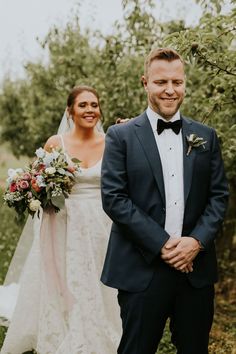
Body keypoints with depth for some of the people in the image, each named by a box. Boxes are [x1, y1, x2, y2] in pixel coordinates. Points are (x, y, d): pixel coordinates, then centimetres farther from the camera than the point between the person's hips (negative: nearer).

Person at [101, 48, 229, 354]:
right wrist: (162, 244, -13)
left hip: (196, 266, 3)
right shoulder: (121, 136, -1)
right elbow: (113, 198, -8)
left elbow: (219, 195, 7)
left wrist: (197, 241, -9)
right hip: (142, 269, -3)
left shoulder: (206, 136, 10)